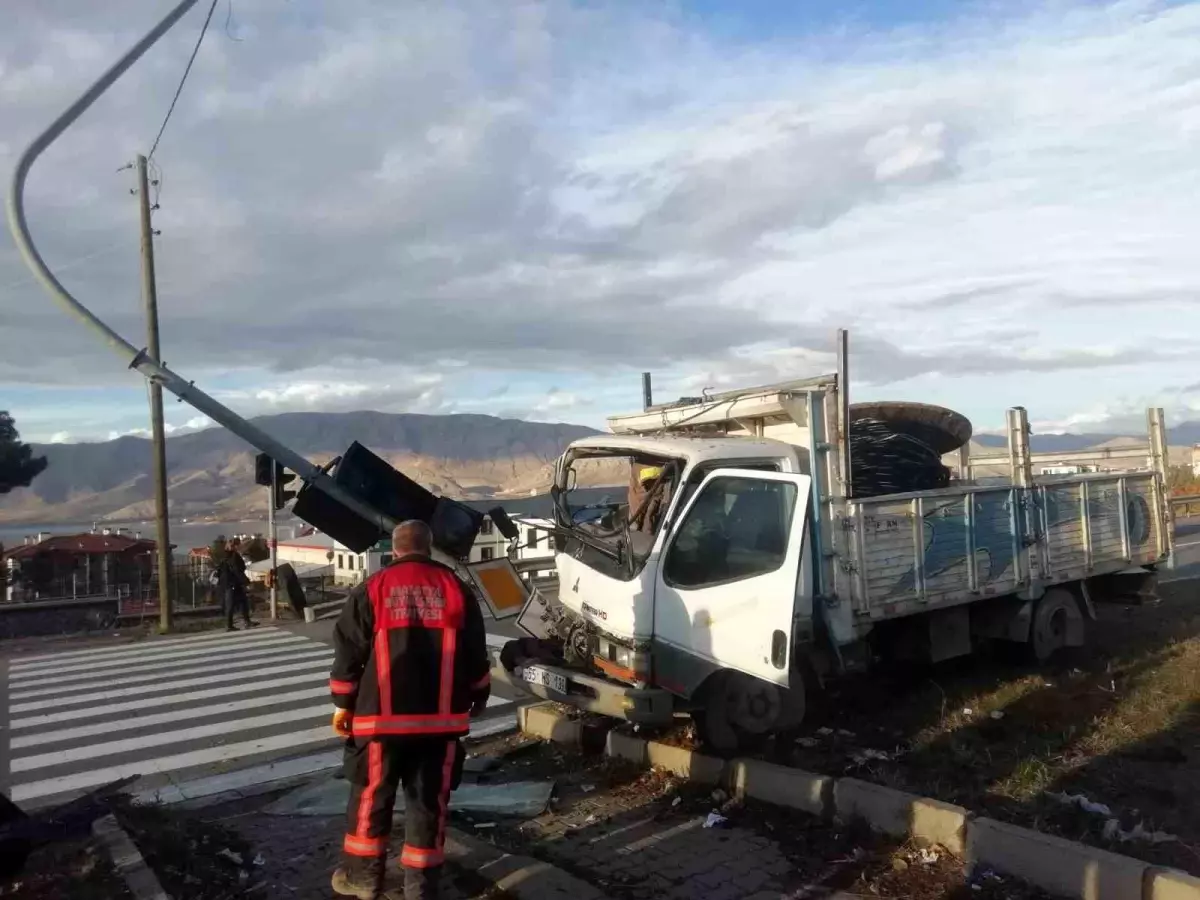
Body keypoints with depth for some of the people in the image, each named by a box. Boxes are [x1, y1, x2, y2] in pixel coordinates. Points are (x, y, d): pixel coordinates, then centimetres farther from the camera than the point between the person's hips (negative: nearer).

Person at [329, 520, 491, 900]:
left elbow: (348, 653, 1)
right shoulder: (455, 588, 2)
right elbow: (475, 654, 6)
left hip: (383, 716, -1)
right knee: (429, 801, 9)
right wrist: (479, 697, 19)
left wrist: (343, 704, 11)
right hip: (441, 717, 1)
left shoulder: (372, 589, 0)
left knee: (370, 796, 15)